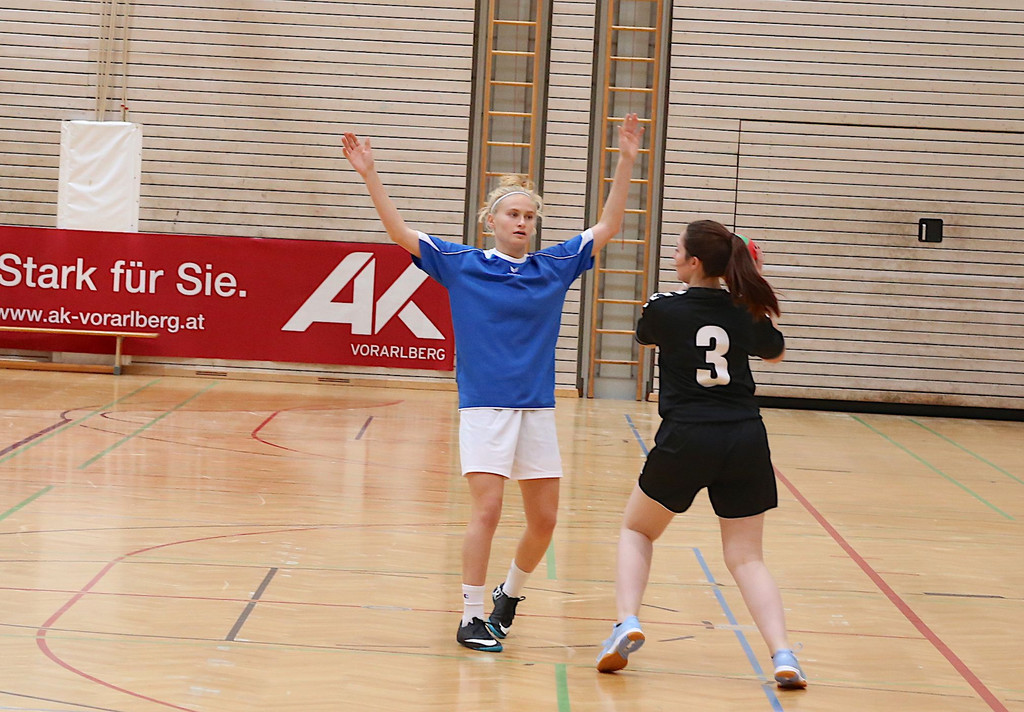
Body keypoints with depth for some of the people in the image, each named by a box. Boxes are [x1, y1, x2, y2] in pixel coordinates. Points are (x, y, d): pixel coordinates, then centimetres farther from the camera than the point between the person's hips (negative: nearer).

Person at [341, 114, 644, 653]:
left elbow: (608, 226, 7)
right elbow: (399, 232, -3)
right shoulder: (461, 264, 1)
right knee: (486, 511, -14)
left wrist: (625, 162, -1)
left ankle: (510, 592, 31)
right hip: (483, 407, -4)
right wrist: (369, 174, -13)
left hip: (536, 408, 4)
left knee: (544, 519, 5)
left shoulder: (554, 266, 7)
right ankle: (471, 617, -4)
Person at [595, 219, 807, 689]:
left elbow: (644, 334, 20)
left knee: (636, 529, 20)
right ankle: (782, 654, -10)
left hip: (685, 440, -3)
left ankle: (627, 621, 0)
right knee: (746, 556, 8)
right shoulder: (747, 312, 3)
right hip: (745, 441, 3)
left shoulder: (663, 309, -6)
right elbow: (775, 353, 26)